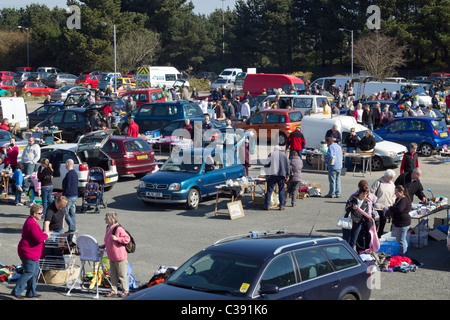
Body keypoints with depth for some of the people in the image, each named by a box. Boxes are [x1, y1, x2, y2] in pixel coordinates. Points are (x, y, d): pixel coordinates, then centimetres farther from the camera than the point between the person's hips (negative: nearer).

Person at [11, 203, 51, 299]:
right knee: (29, 272, -9)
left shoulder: (31, 221, 15)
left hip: (33, 253, 11)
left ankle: (31, 292, 20)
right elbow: (38, 238, -27)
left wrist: (44, 234, 11)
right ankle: (16, 291, -4)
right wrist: (46, 235, -10)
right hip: (29, 252, -11)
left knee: (35, 272, 14)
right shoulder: (32, 224, -21)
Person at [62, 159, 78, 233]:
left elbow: (67, 186, -21)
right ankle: (73, 228, 13)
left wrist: (63, 195, -15)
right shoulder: (75, 173, 13)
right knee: (72, 213, 12)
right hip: (75, 196, 9)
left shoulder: (69, 174, -18)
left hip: (69, 196, -9)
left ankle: (72, 228, -8)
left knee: (65, 212, -3)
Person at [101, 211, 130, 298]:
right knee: (112, 275, 13)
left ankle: (125, 291, 13)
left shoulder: (118, 229, -18)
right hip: (111, 257, 9)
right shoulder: (108, 228, 10)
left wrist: (117, 239, -24)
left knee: (122, 275, 2)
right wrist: (103, 246, 16)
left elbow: (127, 239, -16)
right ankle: (113, 291, 21)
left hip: (119, 256, -9)